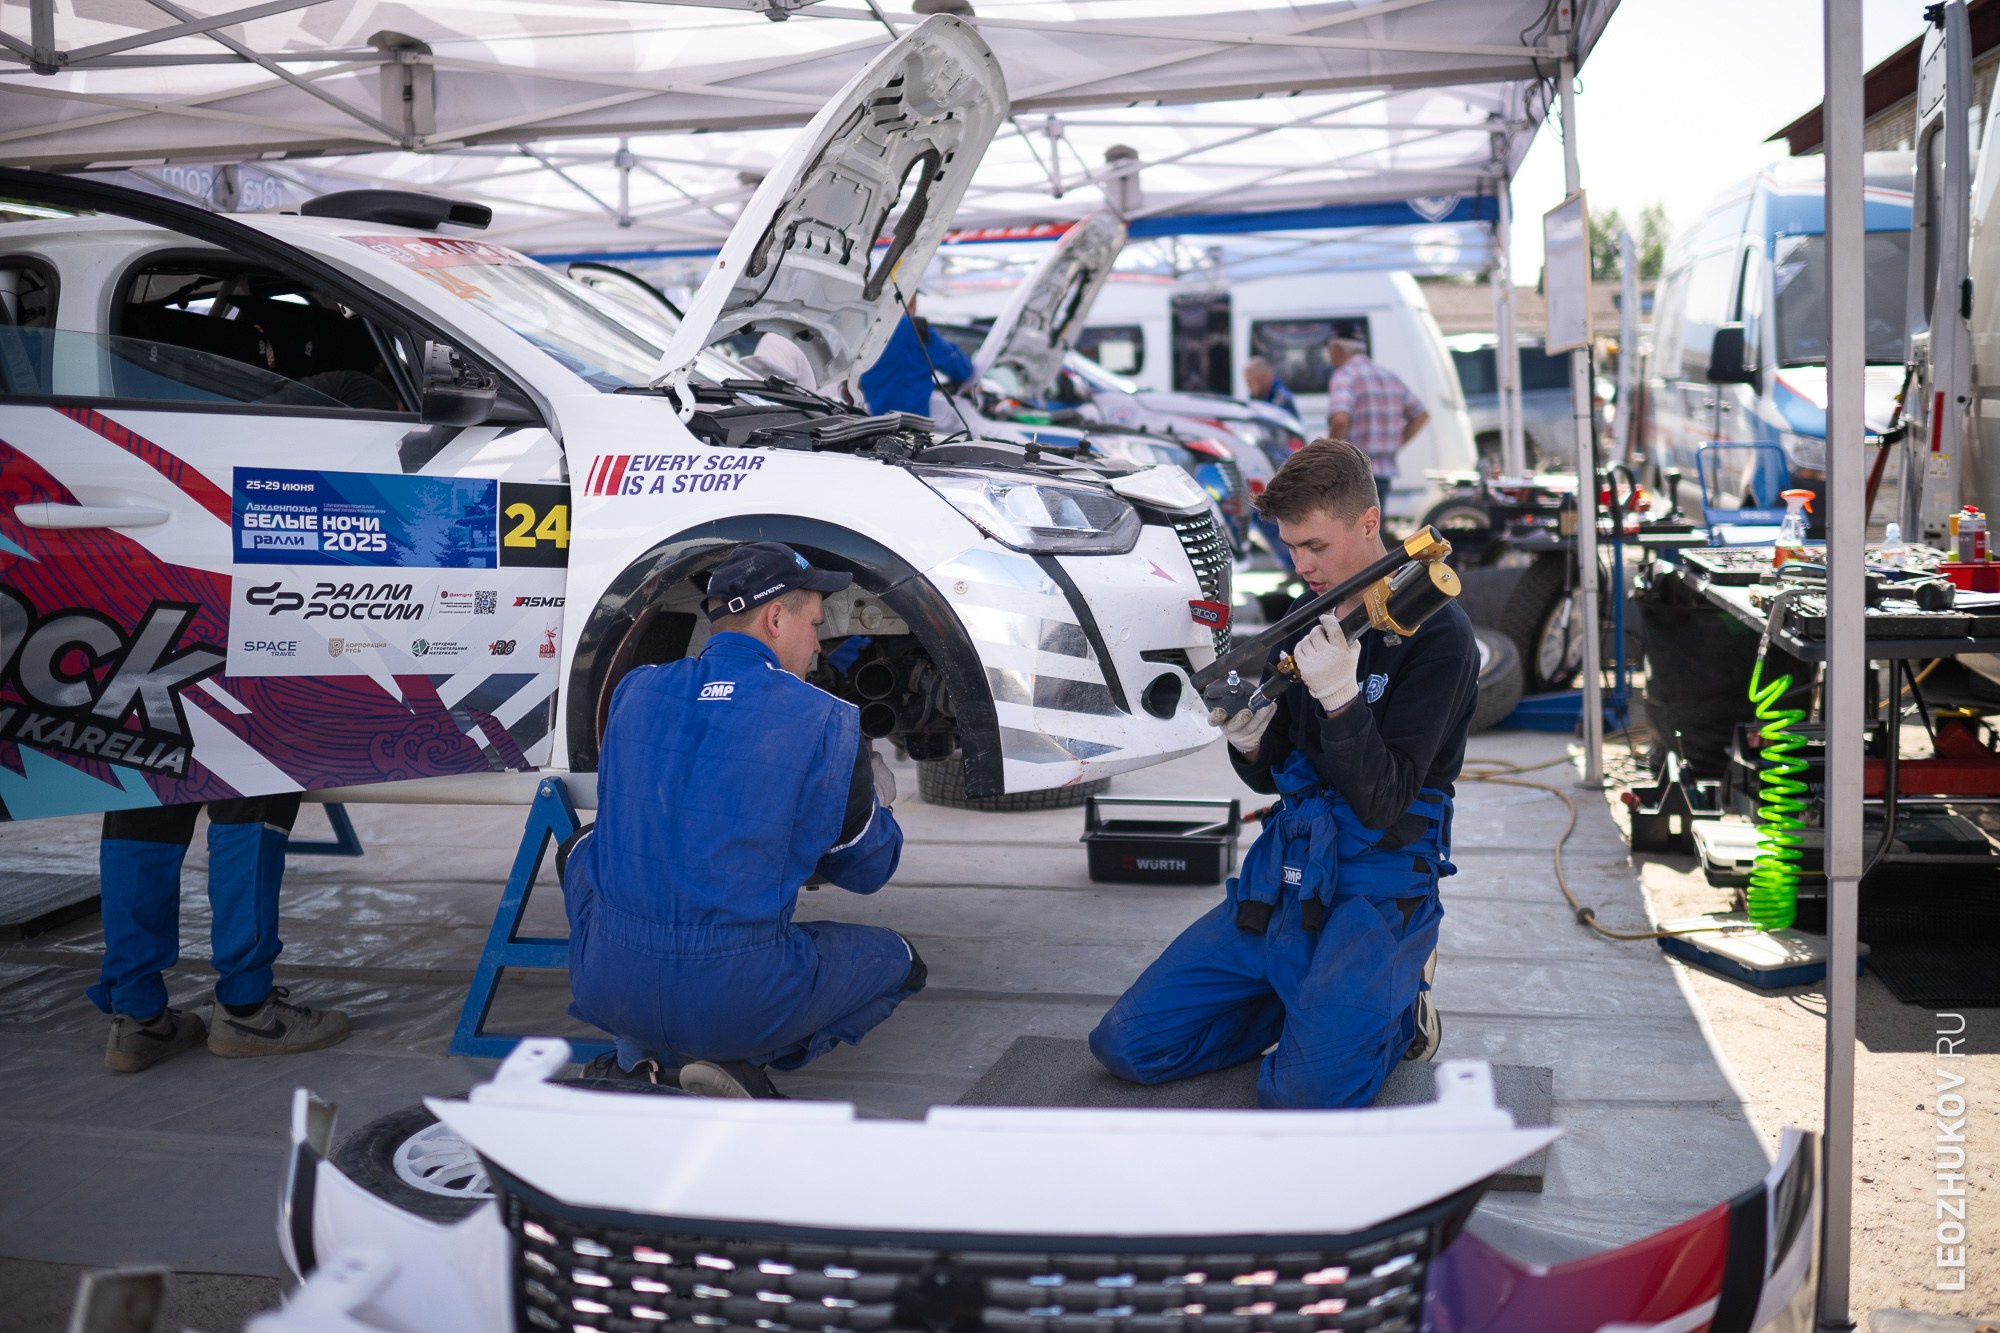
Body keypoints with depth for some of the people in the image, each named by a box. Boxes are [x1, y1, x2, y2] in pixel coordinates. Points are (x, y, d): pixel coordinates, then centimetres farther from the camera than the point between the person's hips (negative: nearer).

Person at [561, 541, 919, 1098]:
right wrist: (874, 800, 28)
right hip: (740, 1003, -3)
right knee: (899, 962, 22)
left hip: (608, 993, 3)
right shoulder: (826, 723, -8)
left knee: (582, 849, 34)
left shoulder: (635, 691, 4)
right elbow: (869, 868, 5)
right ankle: (738, 1061, 1)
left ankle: (640, 1054, 17)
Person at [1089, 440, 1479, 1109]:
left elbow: (1382, 805, -15)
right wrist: (1250, 740, -8)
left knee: (1303, 1093, -26)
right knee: (1126, 1044, 0)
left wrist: (1341, 698, -29)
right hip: (1286, 869, 7)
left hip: (1378, 883, -6)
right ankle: (1320, 993, 15)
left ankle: (1397, 1008, 6)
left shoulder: (1437, 633, -10)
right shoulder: (1311, 621, 10)